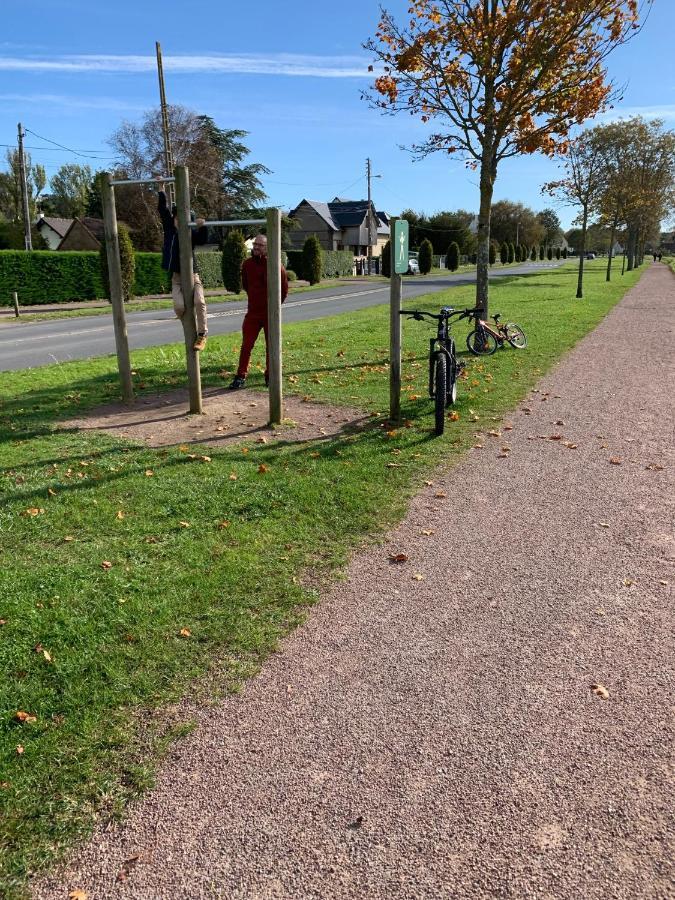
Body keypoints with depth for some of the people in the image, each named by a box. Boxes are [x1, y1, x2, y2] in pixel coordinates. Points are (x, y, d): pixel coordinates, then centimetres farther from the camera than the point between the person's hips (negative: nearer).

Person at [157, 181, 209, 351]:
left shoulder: (192, 232, -1)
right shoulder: (169, 227, 7)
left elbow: (203, 239, -20)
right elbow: (162, 208, 9)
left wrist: (202, 227, -37)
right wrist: (161, 188, 9)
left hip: (192, 274, -2)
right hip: (177, 276, 2)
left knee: (199, 301, -24)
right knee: (179, 306, -17)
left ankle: (202, 334, -12)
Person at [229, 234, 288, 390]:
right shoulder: (247, 264, 1)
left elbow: (284, 288, -1)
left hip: (270, 313, -2)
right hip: (253, 312, 3)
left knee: (271, 346, 7)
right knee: (246, 345, 1)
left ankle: (270, 376, 18)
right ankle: (240, 377, 7)